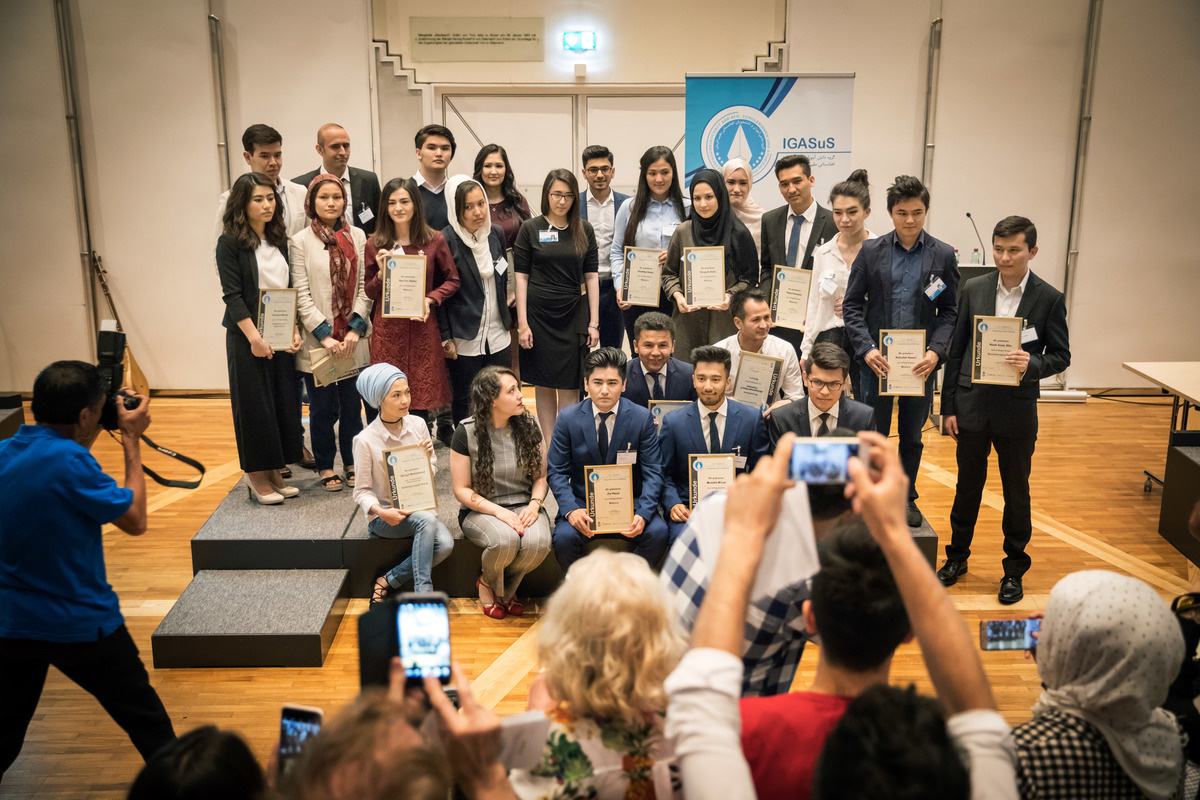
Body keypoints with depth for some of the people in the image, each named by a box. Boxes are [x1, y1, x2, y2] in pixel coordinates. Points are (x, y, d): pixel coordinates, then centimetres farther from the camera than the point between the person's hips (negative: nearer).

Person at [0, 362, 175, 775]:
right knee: (148, 723, 9)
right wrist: (132, 441, -10)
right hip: (81, 625, -7)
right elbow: (135, 520, -14)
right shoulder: (69, 460, -23)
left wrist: (91, 439, 12)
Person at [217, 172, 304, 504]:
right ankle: (256, 476, 11)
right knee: (255, 404, 0)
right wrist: (254, 337, -17)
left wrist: (295, 330, 1)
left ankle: (274, 472, 18)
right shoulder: (230, 243, -6)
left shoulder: (279, 240, 11)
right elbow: (232, 295, -11)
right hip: (248, 336, -5)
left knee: (284, 400, 6)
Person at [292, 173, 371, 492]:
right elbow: (301, 295, -5)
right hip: (317, 342, -2)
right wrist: (325, 336, -12)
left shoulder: (357, 236, 7)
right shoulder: (300, 241, 0)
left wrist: (356, 329, -6)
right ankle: (325, 466, 19)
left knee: (352, 404, 9)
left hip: (353, 340, 2)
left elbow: (365, 287, 4)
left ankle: (353, 462, 23)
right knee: (323, 408, 5)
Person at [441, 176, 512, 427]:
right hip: (463, 340, -5)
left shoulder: (496, 233, 5)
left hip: (498, 337, 5)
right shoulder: (447, 241, -12)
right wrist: (445, 338, -11)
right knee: (463, 402, 5)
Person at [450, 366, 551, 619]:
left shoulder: (528, 425, 2)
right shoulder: (467, 432, -8)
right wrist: (499, 511, -19)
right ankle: (488, 583, 2)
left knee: (538, 542, -31)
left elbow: (541, 477, 8)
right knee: (505, 540, -36)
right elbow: (462, 490, -6)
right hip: (481, 510, -3)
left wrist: (534, 504, -13)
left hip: (523, 506, 3)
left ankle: (507, 588, 2)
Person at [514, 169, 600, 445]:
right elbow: (521, 277, -1)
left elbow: (591, 277, 7)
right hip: (539, 314, -1)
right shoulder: (530, 228, 1)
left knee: (569, 386, 0)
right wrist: (522, 323, -8)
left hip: (573, 315, 1)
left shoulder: (584, 230, 7)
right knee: (543, 383, 5)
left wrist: (594, 322, 1)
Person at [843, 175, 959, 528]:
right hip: (877, 359, -1)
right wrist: (866, 348, -13)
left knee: (912, 436, 15)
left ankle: (906, 497, 32)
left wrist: (936, 351, -14)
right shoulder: (871, 251, -1)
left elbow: (949, 311, 1)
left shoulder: (943, 255, 0)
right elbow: (852, 304, -1)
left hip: (921, 362, 1)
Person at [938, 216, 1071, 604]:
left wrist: (1032, 364, -24)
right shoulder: (974, 289, 2)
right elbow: (956, 350, 4)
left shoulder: (1049, 299, -5)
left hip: (1017, 409, -2)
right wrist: (949, 405, 2)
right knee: (967, 484, 14)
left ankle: (1014, 567, 25)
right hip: (972, 405, 2)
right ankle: (957, 555, 31)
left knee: (1016, 490, 10)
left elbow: (1061, 356, -1)